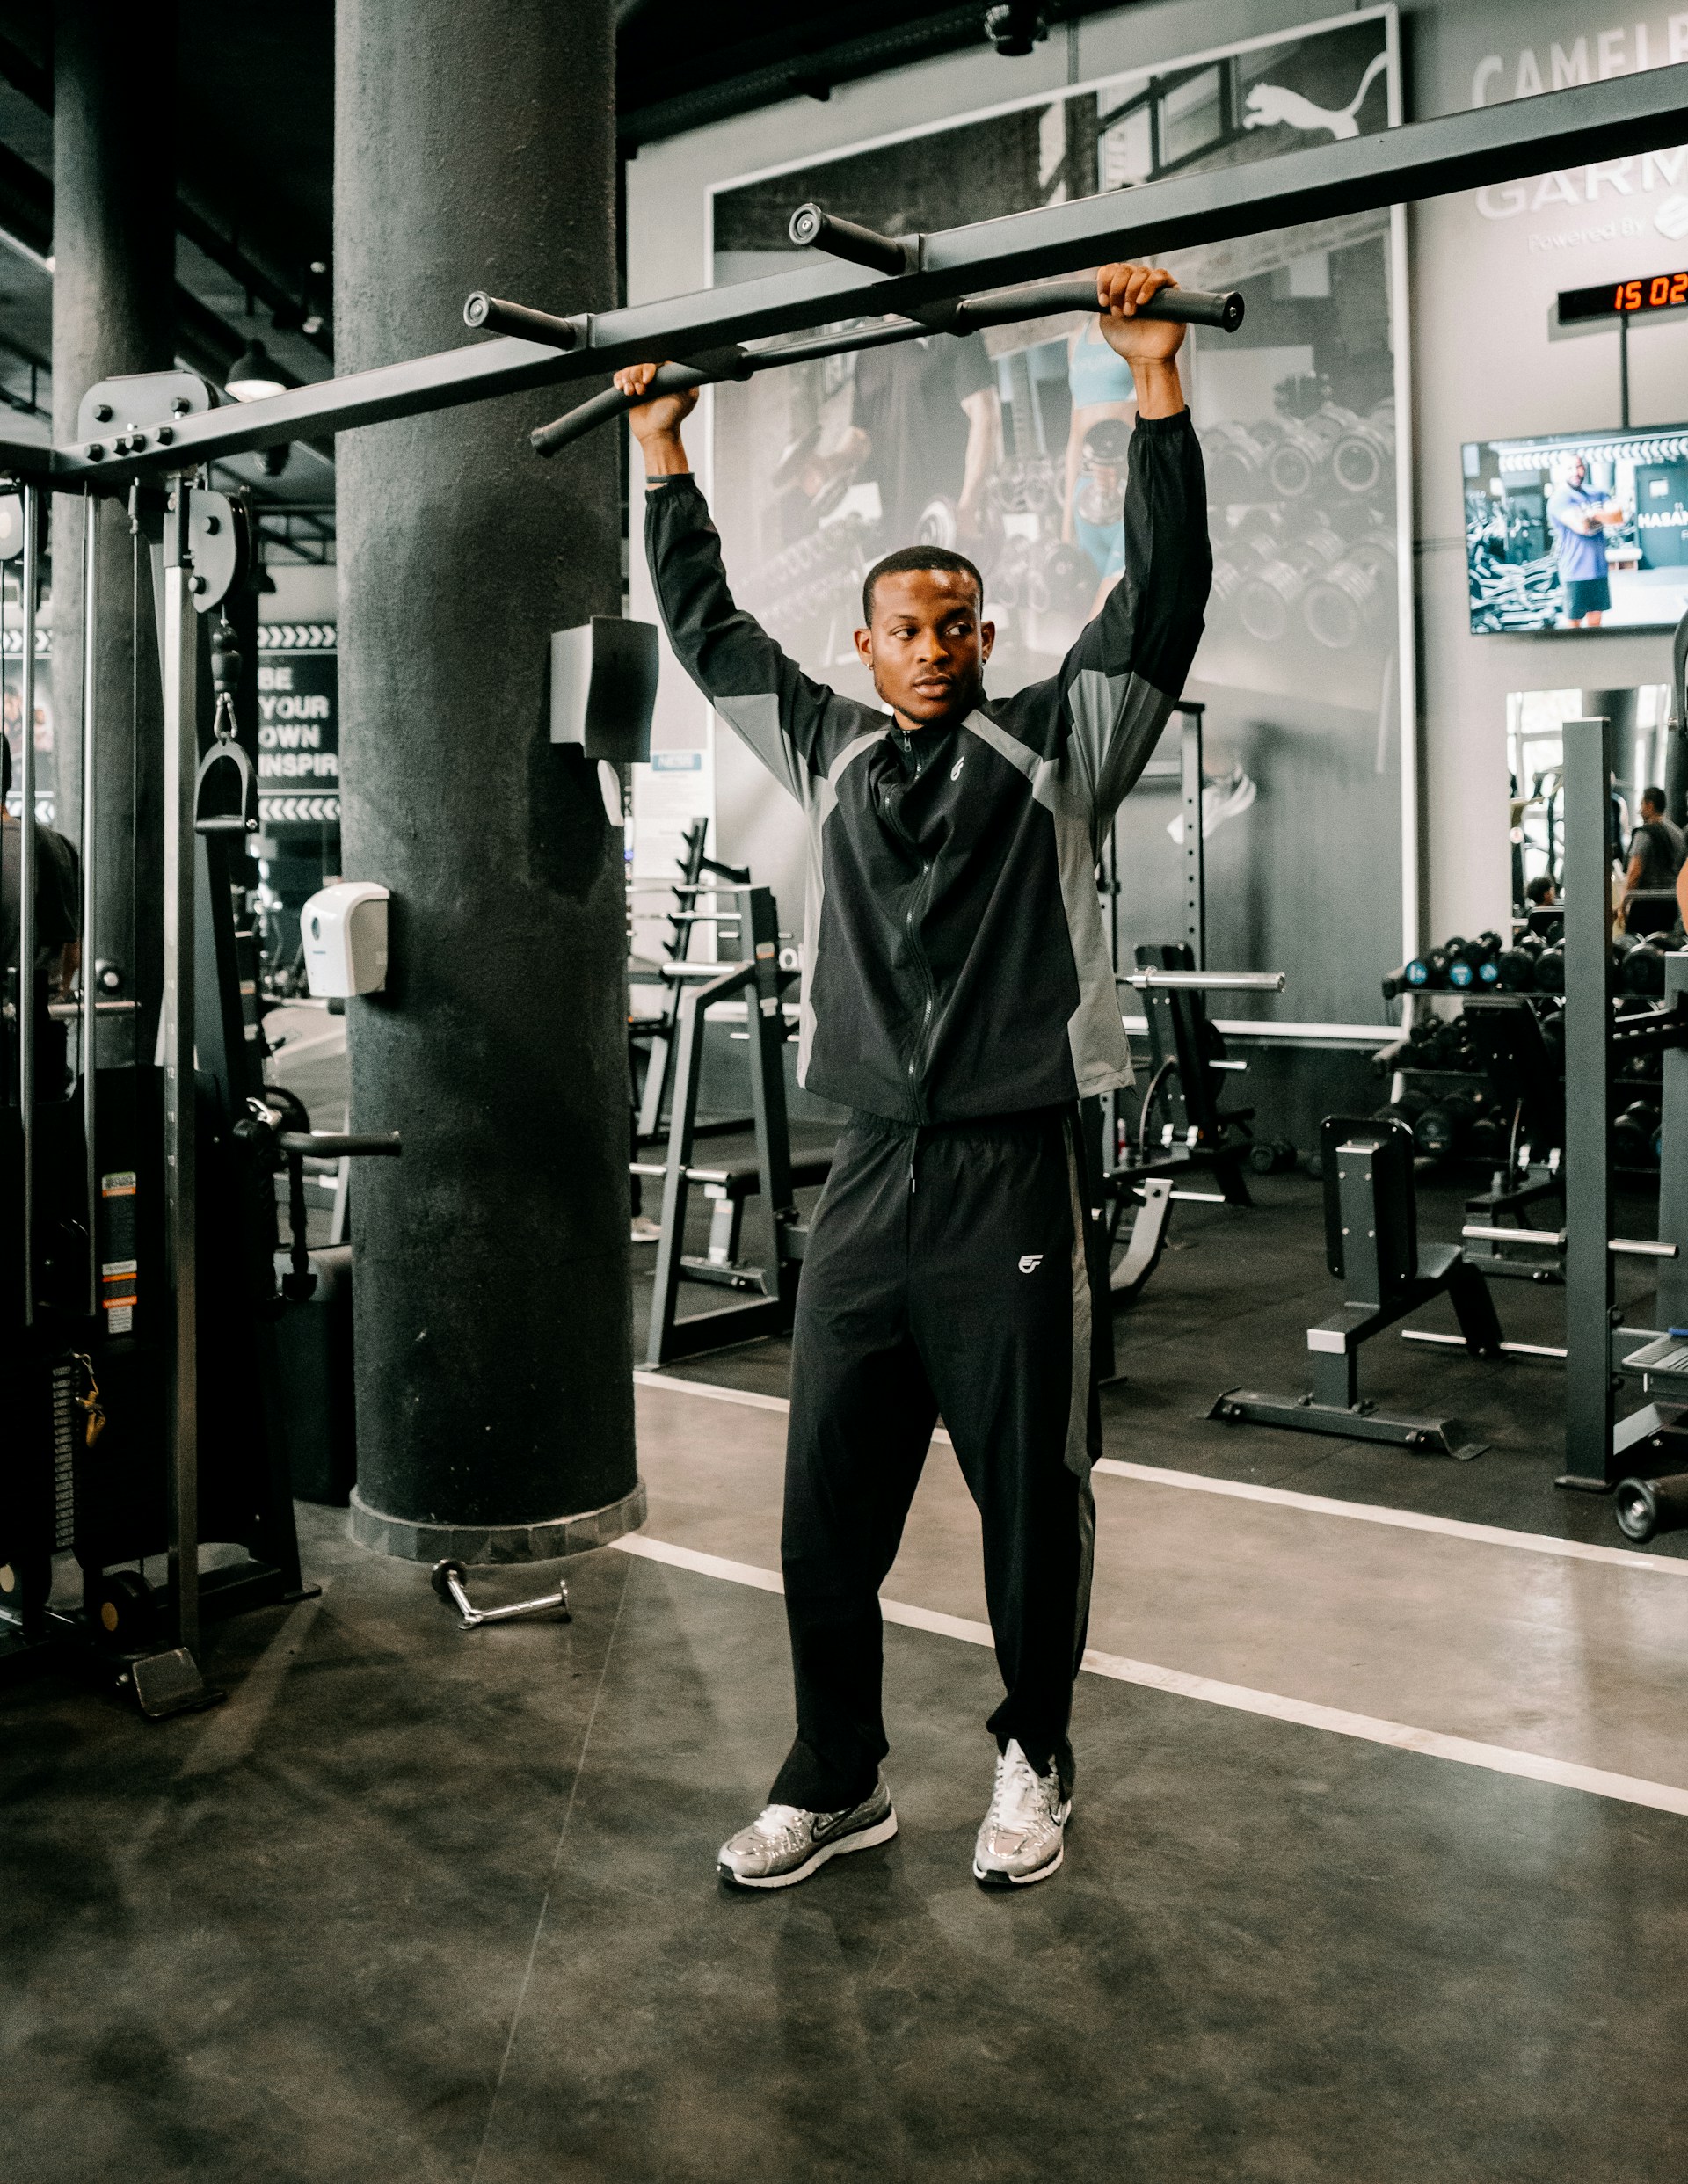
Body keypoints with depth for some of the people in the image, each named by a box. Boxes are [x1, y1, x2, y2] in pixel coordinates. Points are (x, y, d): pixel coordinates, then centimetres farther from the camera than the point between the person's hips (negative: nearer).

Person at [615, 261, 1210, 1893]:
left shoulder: (1057, 743, 4)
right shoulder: (825, 751, 14)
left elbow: (1163, 593, -6)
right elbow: (707, 629, 20)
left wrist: (1155, 381, -11)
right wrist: (662, 453, 20)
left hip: (1011, 1181, -3)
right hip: (865, 1188, 4)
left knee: (1031, 1502, 7)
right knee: (827, 1510, 8)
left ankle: (1033, 1762, 27)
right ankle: (834, 1781, 23)